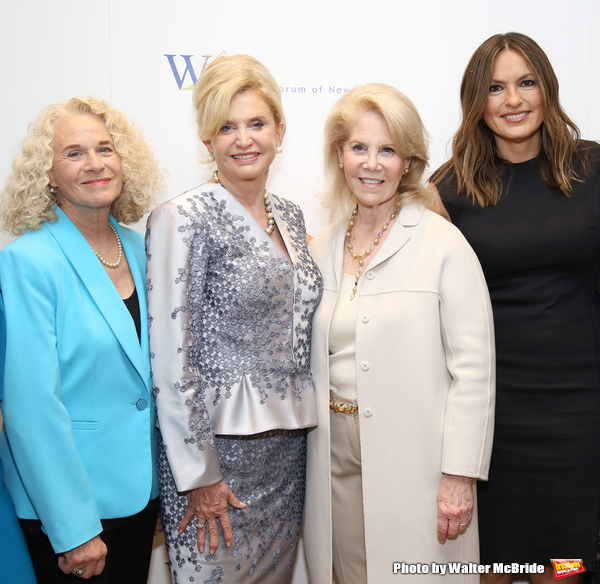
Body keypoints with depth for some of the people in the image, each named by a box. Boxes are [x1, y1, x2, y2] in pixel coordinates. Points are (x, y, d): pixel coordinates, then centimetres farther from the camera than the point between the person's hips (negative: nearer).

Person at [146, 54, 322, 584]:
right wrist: (197, 473, -14)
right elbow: (173, 356, -14)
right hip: (217, 441, -6)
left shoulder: (290, 216, 9)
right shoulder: (184, 218, -12)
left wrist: (303, 423, 12)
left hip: (289, 441, 7)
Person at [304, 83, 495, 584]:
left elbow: (473, 369, -10)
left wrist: (460, 476, -12)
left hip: (414, 463, -4)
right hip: (336, 456, 5)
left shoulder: (444, 244, -8)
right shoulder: (321, 249, 7)